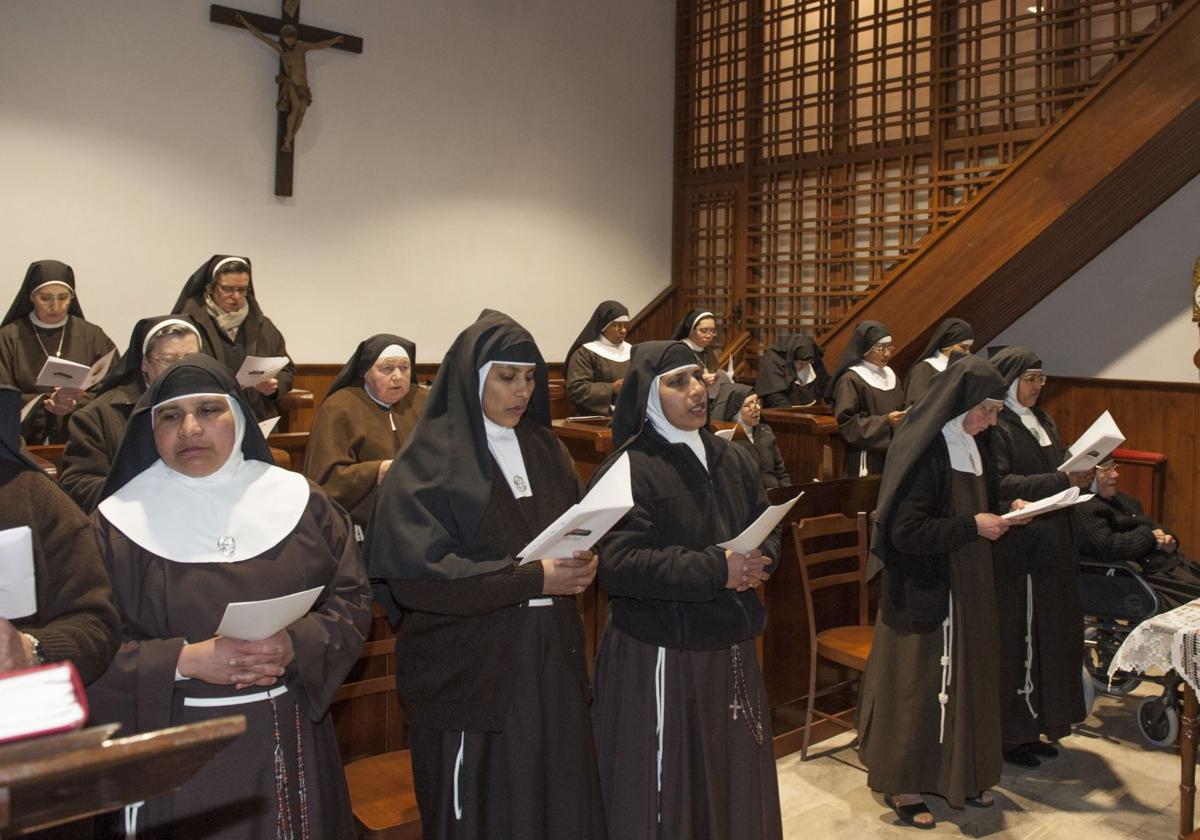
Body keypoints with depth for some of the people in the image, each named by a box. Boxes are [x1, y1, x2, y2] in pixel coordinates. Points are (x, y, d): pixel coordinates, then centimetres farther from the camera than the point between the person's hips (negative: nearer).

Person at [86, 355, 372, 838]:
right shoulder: (120, 521, -3)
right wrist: (184, 660, -19)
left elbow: (352, 599, 1)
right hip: (175, 747, -2)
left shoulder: (298, 499, 1)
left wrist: (295, 646, -16)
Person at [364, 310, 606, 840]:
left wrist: (581, 565, -8)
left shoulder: (544, 448, 9)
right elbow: (413, 574, -18)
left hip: (550, 661, 6)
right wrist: (531, 579, -21)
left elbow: (575, 534, 16)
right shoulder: (432, 458, -11)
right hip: (471, 671, -5)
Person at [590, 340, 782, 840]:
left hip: (730, 649, 7)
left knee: (735, 779, 16)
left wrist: (758, 562, -11)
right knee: (667, 787, 4)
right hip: (660, 657, -6)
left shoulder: (731, 460, 9)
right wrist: (716, 571, -23)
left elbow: (768, 529, 13)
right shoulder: (628, 471, -13)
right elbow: (619, 564, -23)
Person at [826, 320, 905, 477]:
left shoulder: (889, 375, 12)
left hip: (893, 456, 7)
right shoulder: (851, 380, -10)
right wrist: (885, 421, -20)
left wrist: (906, 417, -1)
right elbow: (846, 423, -15)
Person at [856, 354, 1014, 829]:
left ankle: (959, 775, 31)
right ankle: (902, 785, 15)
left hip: (966, 588, 9)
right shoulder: (923, 451, -20)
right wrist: (972, 526, -23)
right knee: (919, 682, 1)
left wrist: (1004, 512, 2)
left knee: (965, 677, 16)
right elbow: (905, 530, -24)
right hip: (925, 593, -9)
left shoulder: (971, 446, 7)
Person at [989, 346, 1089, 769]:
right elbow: (1000, 485, -22)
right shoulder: (995, 427, -12)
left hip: (1052, 546, 9)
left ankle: (1034, 725, 24)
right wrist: (1063, 480, -24)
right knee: (1015, 638, -1)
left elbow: (1052, 475, 18)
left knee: (1049, 635, 12)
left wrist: (1082, 478, -2)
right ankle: (1009, 733, 11)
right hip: (1015, 548, -9)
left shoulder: (1041, 423, 16)